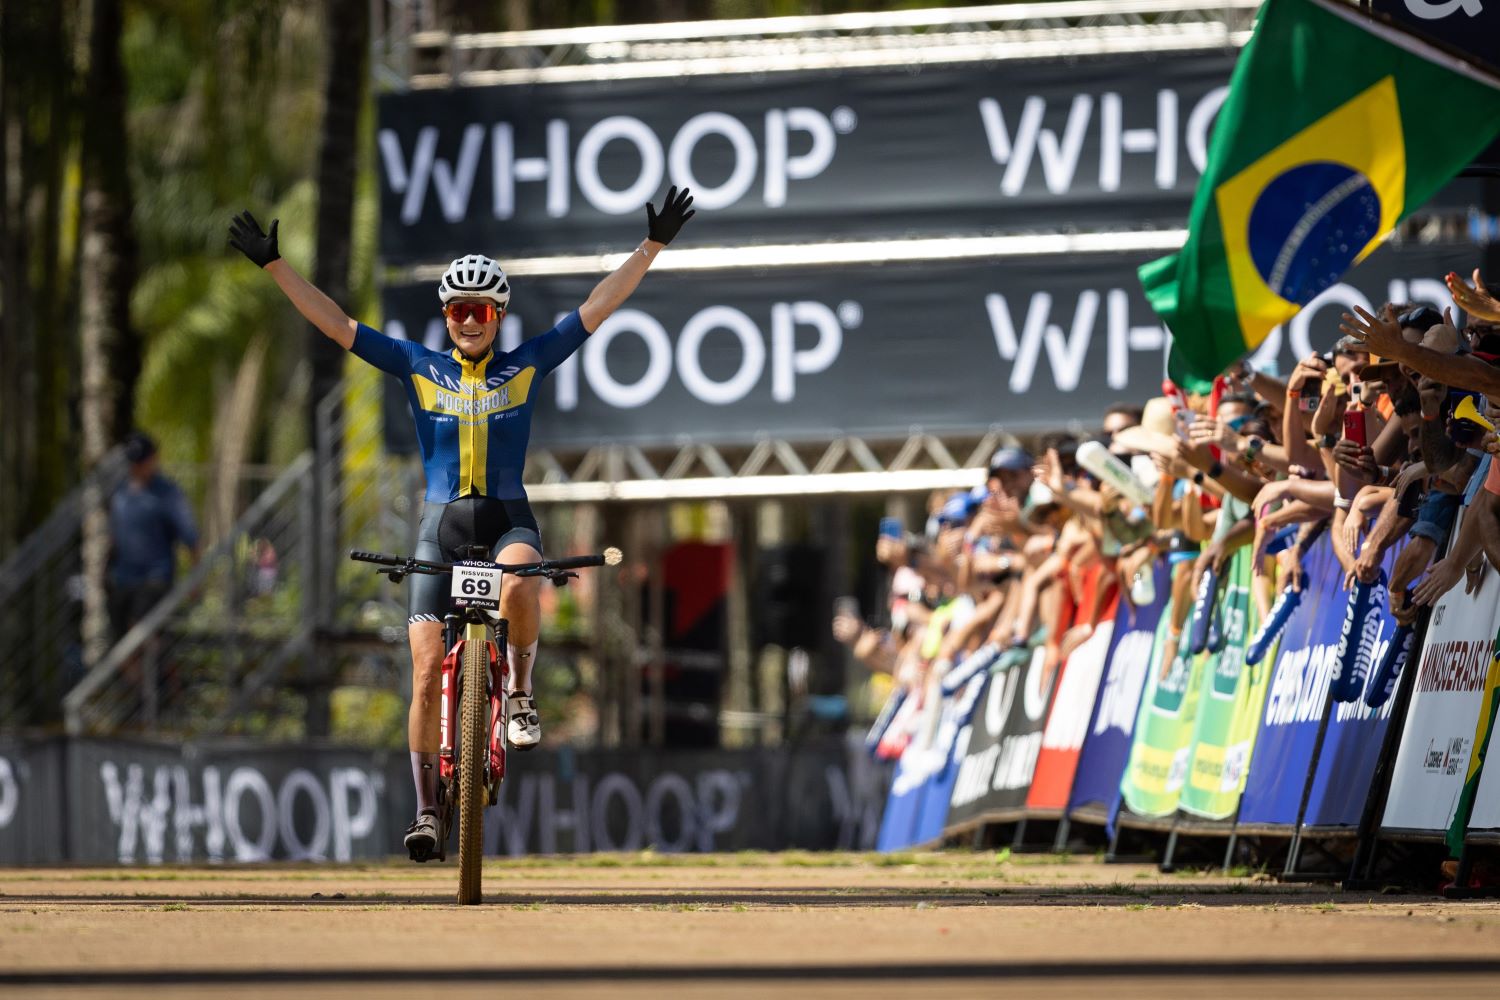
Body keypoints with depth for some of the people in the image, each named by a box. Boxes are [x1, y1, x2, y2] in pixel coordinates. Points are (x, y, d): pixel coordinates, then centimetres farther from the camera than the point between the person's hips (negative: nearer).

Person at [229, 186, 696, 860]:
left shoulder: (526, 366, 4)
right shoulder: (419, 369, 6)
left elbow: (597, 308, 0)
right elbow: (335, 323, 3)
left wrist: (652, 246, -7)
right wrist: (274, 266, -2)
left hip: (507, 518, -1)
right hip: (440, 525, 1)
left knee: (517, 583, -38)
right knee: (428, 673, -7)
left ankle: (520, 691, -11)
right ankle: (426, 810, 2)